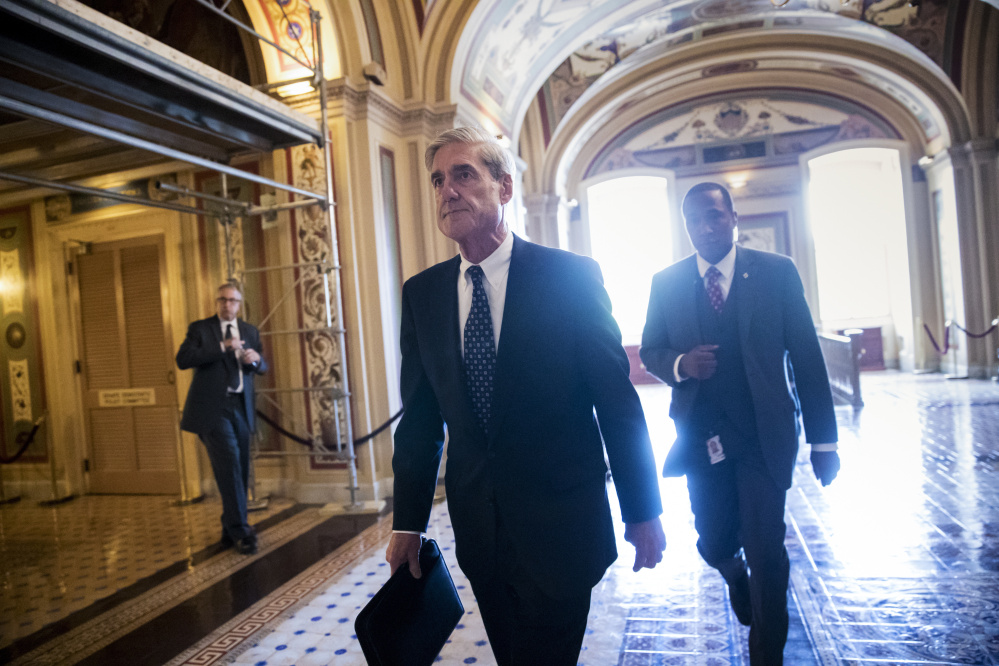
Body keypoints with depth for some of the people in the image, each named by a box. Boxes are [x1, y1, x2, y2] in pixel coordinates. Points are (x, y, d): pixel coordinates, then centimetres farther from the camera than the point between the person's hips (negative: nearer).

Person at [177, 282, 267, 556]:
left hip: (241, 408, 5)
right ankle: (240, 531, -7)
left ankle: (230, 530, 23)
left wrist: (256, 360, -8)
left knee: (239, 470, 9)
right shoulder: (200, 328, 3)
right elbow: (183, 359, -12)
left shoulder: (250, 331, 15)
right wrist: (222, 347, -19)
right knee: (229, 464, -13)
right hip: (213, 408, -5)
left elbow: (262, 368, 16)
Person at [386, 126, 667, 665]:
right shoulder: (421, 294, 1)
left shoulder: (572, 276, -10)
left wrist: (642, 511, -3)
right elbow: (420, 419, 5)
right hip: (478, 528, 4)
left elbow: (618, 401, -7)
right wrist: (408, 523, 5)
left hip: (560, 524, -3)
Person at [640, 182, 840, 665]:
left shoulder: (777, 272, -3)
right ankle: (737, 576, 49)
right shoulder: (666, 283, 1)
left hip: (765, 434, -1)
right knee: (714, 546, 11)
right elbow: (650, 351, 8)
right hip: (702, 437, 2)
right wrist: (680, 364, -16)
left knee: (766, 551, -2)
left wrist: (823, 440, -2)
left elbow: (806, 356, -2)